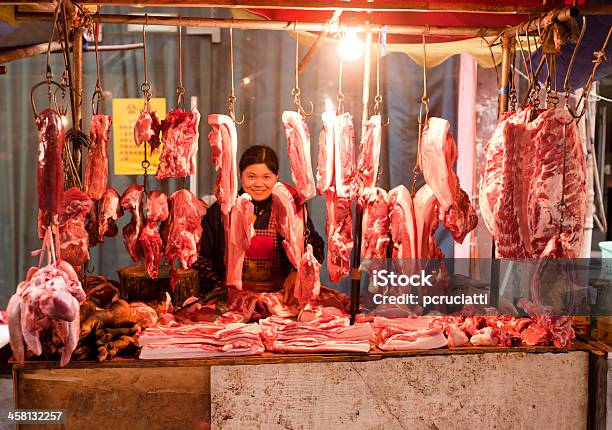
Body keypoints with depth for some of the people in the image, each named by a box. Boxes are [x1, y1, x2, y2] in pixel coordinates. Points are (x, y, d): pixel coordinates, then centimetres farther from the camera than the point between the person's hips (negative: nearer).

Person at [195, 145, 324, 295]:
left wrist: (297, 272, -22)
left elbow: (314, 248, -4)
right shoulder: (220, 210, 7)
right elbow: (200, 255, 8)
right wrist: (216, 287, -4)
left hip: (277, 297, -1)